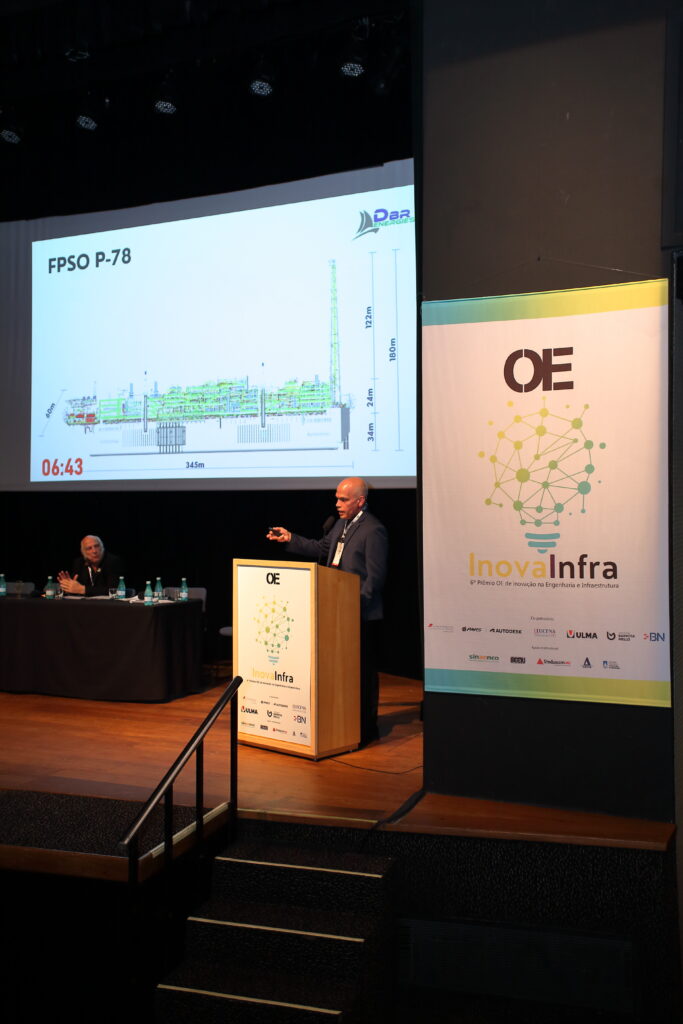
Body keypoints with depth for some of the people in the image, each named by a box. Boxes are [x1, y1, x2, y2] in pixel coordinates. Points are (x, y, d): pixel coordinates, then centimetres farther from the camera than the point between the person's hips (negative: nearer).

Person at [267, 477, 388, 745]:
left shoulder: (373, 530, -15)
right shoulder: (342, 524, 13)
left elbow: (375, 576, -18)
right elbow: (321, 548, 21)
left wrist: (356, 604, -22)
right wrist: (290, 539, 11)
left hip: (362, 614, -9)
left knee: (363, 670, 0)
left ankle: (366, 729, 11)